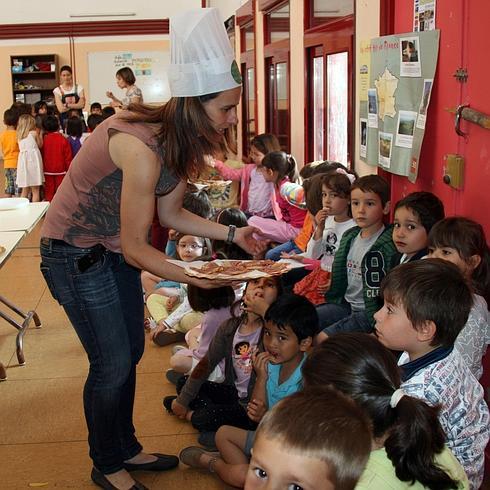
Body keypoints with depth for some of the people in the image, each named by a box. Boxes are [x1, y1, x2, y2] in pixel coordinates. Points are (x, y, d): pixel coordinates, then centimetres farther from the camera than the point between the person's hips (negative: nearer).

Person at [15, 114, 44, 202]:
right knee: (35, 191, 0)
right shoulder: (34, 133, -2)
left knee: (24, 191, 11)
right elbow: (40, 144, 8)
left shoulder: (19, 136, 10)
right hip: (33, 161, -5)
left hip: (23, 162, 5)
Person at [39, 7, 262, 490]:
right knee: (112, 364, 0)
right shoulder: (141, 148, -34)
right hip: (75, 254, -9)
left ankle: (126, 448, 36)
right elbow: (136, 247, -29)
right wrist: (199, 278, -33)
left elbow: (171, 214, 6)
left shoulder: (181, 142, -5)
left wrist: (232, 233, -4)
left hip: (114, 250, 9)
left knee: (130, 352, 17)